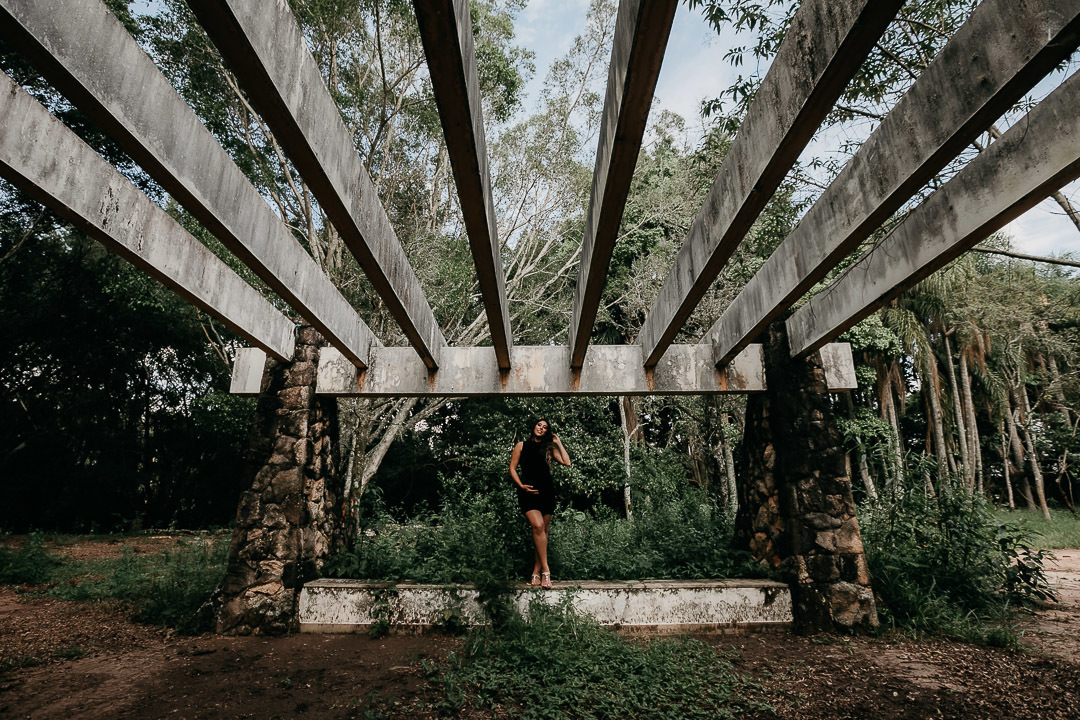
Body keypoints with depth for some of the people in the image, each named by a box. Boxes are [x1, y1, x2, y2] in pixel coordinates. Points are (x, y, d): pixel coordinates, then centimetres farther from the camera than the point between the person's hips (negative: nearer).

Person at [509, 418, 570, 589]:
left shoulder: (548, 448, 18)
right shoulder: (522, 445, 12)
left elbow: (567, 462, 5)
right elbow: (512, 468, 8)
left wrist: (558, 443, 10)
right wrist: (521, 485, -7)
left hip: (547, 491, 3)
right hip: (528, 492, -3)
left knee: (544, 531, 1)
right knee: (538, 526, -22)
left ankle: (536, 573, 7)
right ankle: (545, 570, -19)